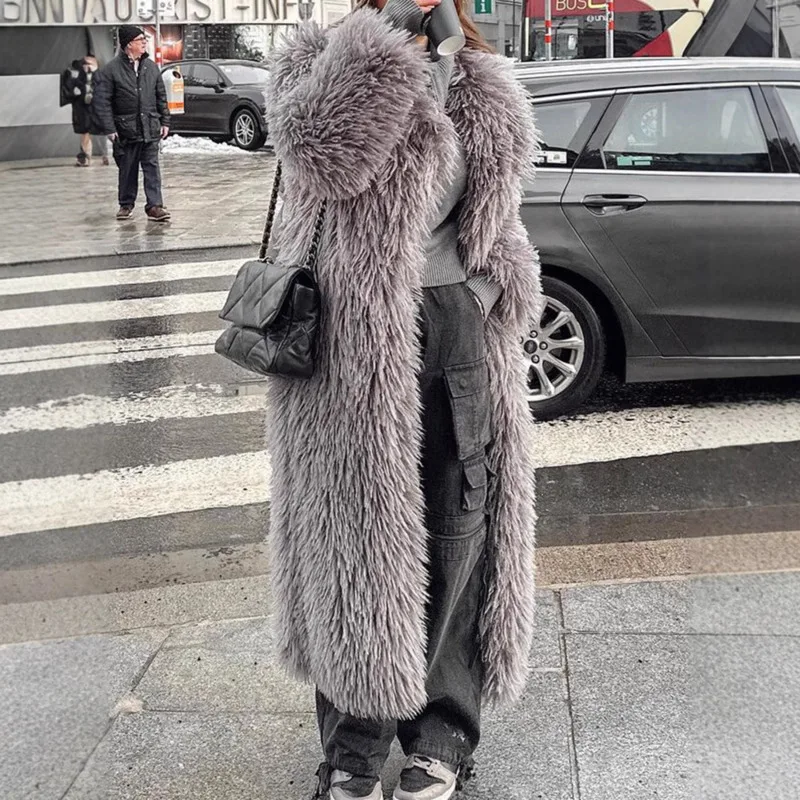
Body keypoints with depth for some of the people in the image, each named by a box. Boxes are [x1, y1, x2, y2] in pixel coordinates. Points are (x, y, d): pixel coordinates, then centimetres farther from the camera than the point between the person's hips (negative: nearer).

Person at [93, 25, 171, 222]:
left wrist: (165, 122, 9)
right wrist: (109, 129, -12)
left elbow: (161, 97, 14)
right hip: (125, 130, -2)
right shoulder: (111, 70, -6)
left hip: (150, 128, 3)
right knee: (127, 169, 8)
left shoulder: (151, 67, 8)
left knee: (152, 167, -1)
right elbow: (102, 101, -6)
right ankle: (126, 204, 21)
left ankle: (154, 205, 0)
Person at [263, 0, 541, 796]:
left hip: (460, 342, 4)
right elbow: (322, 151, -22)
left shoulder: (485, 93, 14)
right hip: (354, 344, -4)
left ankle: (442, 734, 24)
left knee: (456, 539, 8)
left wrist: (498, 292, 10)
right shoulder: (320, 65, 1)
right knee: (356, 538, 2)